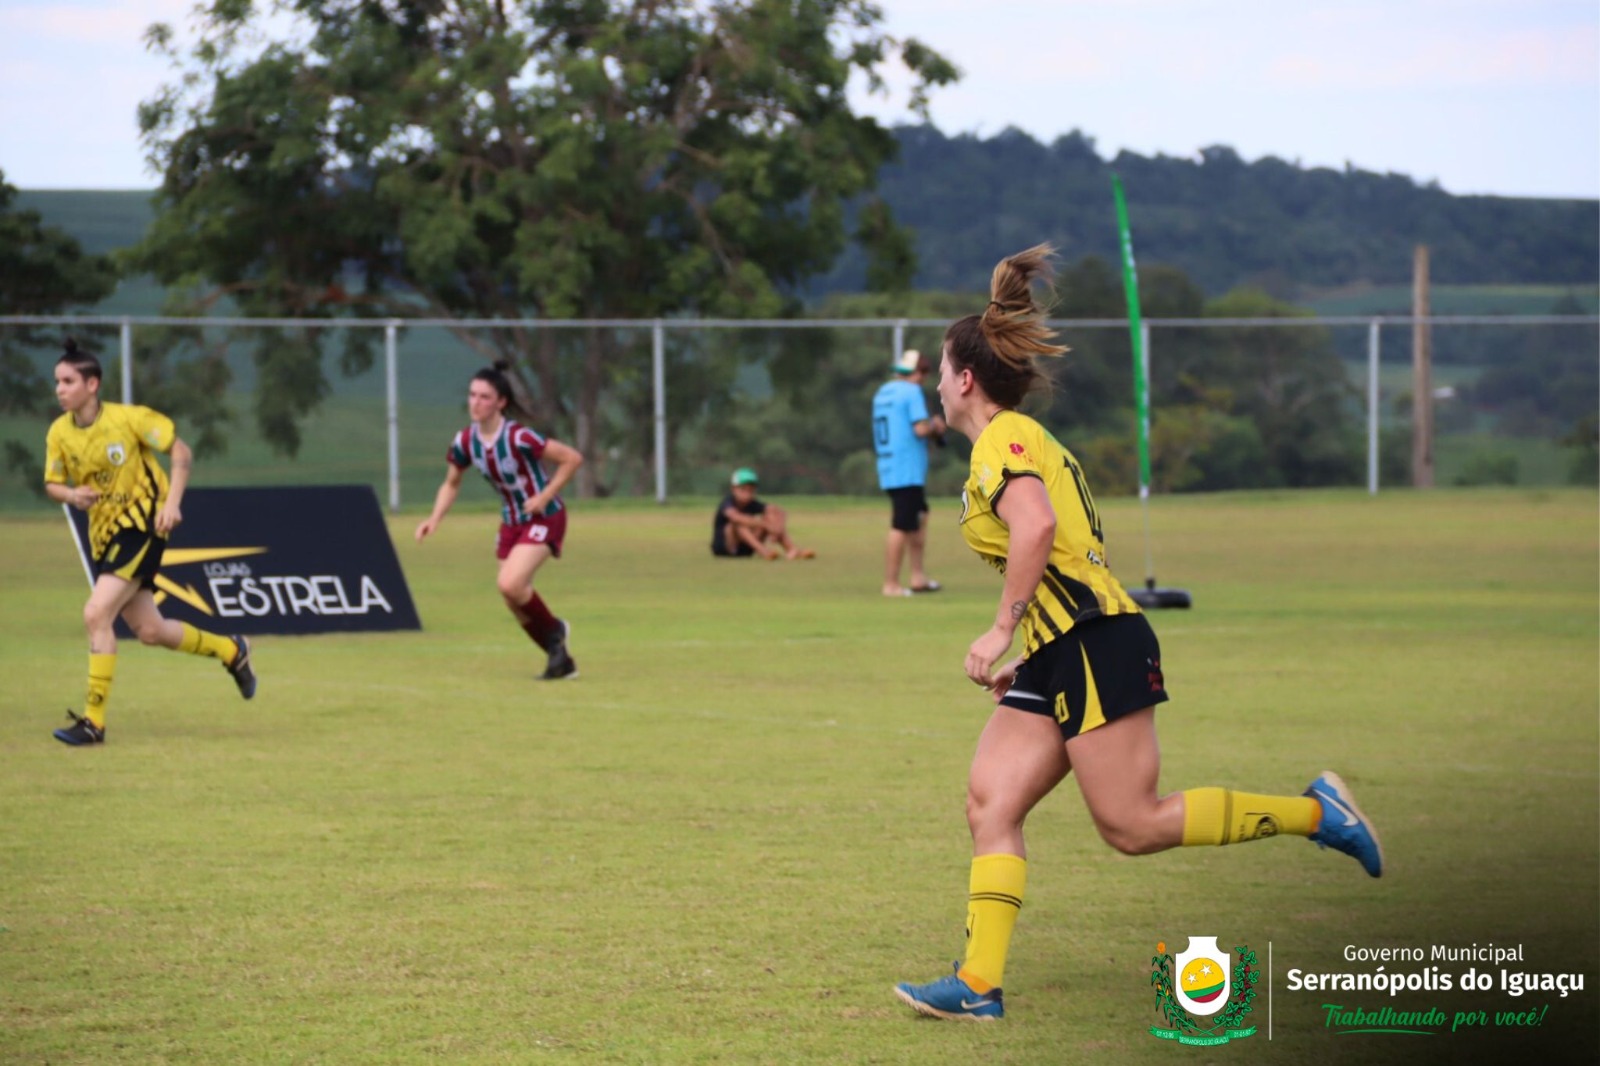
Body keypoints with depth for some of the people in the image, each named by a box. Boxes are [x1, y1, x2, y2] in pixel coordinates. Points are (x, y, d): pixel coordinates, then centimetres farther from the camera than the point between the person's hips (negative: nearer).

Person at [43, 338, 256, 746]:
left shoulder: (128, 418, -15)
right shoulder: (59, 433, -2)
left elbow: (181, 453, -7)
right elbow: (52, 484, 9)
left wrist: (172, 502, -18)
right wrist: (71, 494, -14)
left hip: (142, 525, -6)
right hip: (105, 535, 6)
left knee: (96, 614, -20)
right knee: (149, 630, 11)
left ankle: (93, 721, -14)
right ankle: (230, 651, 38)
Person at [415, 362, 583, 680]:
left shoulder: (519, 437, -27)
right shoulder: (465, 442, -8)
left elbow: (572, 458, -21)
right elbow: (451, 484, 8)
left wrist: (545, 496, -24)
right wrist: (435, 518, -8)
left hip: (543, 519, -7)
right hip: (511, 521, 7)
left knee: (510, 584, -24)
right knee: (515, 603, 6)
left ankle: (553, 630, 3)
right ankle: (562, 661, 24)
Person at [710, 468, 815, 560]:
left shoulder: (752, 504, -1)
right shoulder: (728, 503, -17)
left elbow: (780, 512, -11)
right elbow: (735, 517, -40)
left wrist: (779, 526, -34)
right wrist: (765, 525, -46)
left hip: (745, 550, 5)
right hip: (723, 549, -5)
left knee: (770, 516, -10)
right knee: (738, 523, -33)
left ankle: (791, 549, -27)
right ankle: (763, 550, -52)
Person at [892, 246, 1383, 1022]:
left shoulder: (1003, 441, -8)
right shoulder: (1024, 441, 22)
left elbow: (1037, 528, -26)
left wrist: (1001, 630, -22)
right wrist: (1025, 655, 23)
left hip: (1095, 644, -10)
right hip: (1058, 654, 10)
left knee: (1132, 825, -10)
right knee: (989, 805, -1)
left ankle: (1311, 812, -2)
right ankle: (979, 983, -8)